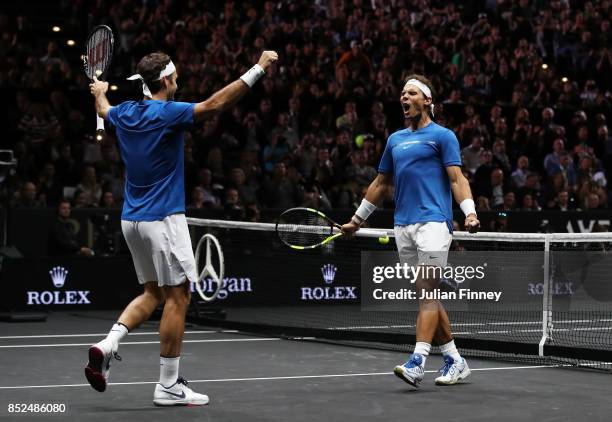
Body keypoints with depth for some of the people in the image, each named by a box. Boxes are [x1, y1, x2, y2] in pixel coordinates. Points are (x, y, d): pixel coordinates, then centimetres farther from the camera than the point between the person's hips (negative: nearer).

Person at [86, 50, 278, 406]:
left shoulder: (124, 113, 7)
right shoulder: (166, 113, -15)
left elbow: (104, 110, 32)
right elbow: (215, 104, -25)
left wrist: (99, 92, 55)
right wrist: (258, 69, -23)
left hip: (132, 220, 8)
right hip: (163, 219, -8)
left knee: (153, 292, 19)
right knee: (177, 297, -1)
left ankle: (108, 345, -1)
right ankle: (169, 386, 2)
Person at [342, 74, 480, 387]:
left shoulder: (442, 136, 2)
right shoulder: (395, 140, 20)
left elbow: (456, 178, -6)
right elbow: (380, 183, 27)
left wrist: (470, 213, -20)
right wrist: (356, 220, 28)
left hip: (433, 222, -7)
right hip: (403, 226, 7)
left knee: (426, 291, -13)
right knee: (426, 295, 7)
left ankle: (417, 363, -20)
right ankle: (455, 361, 15)